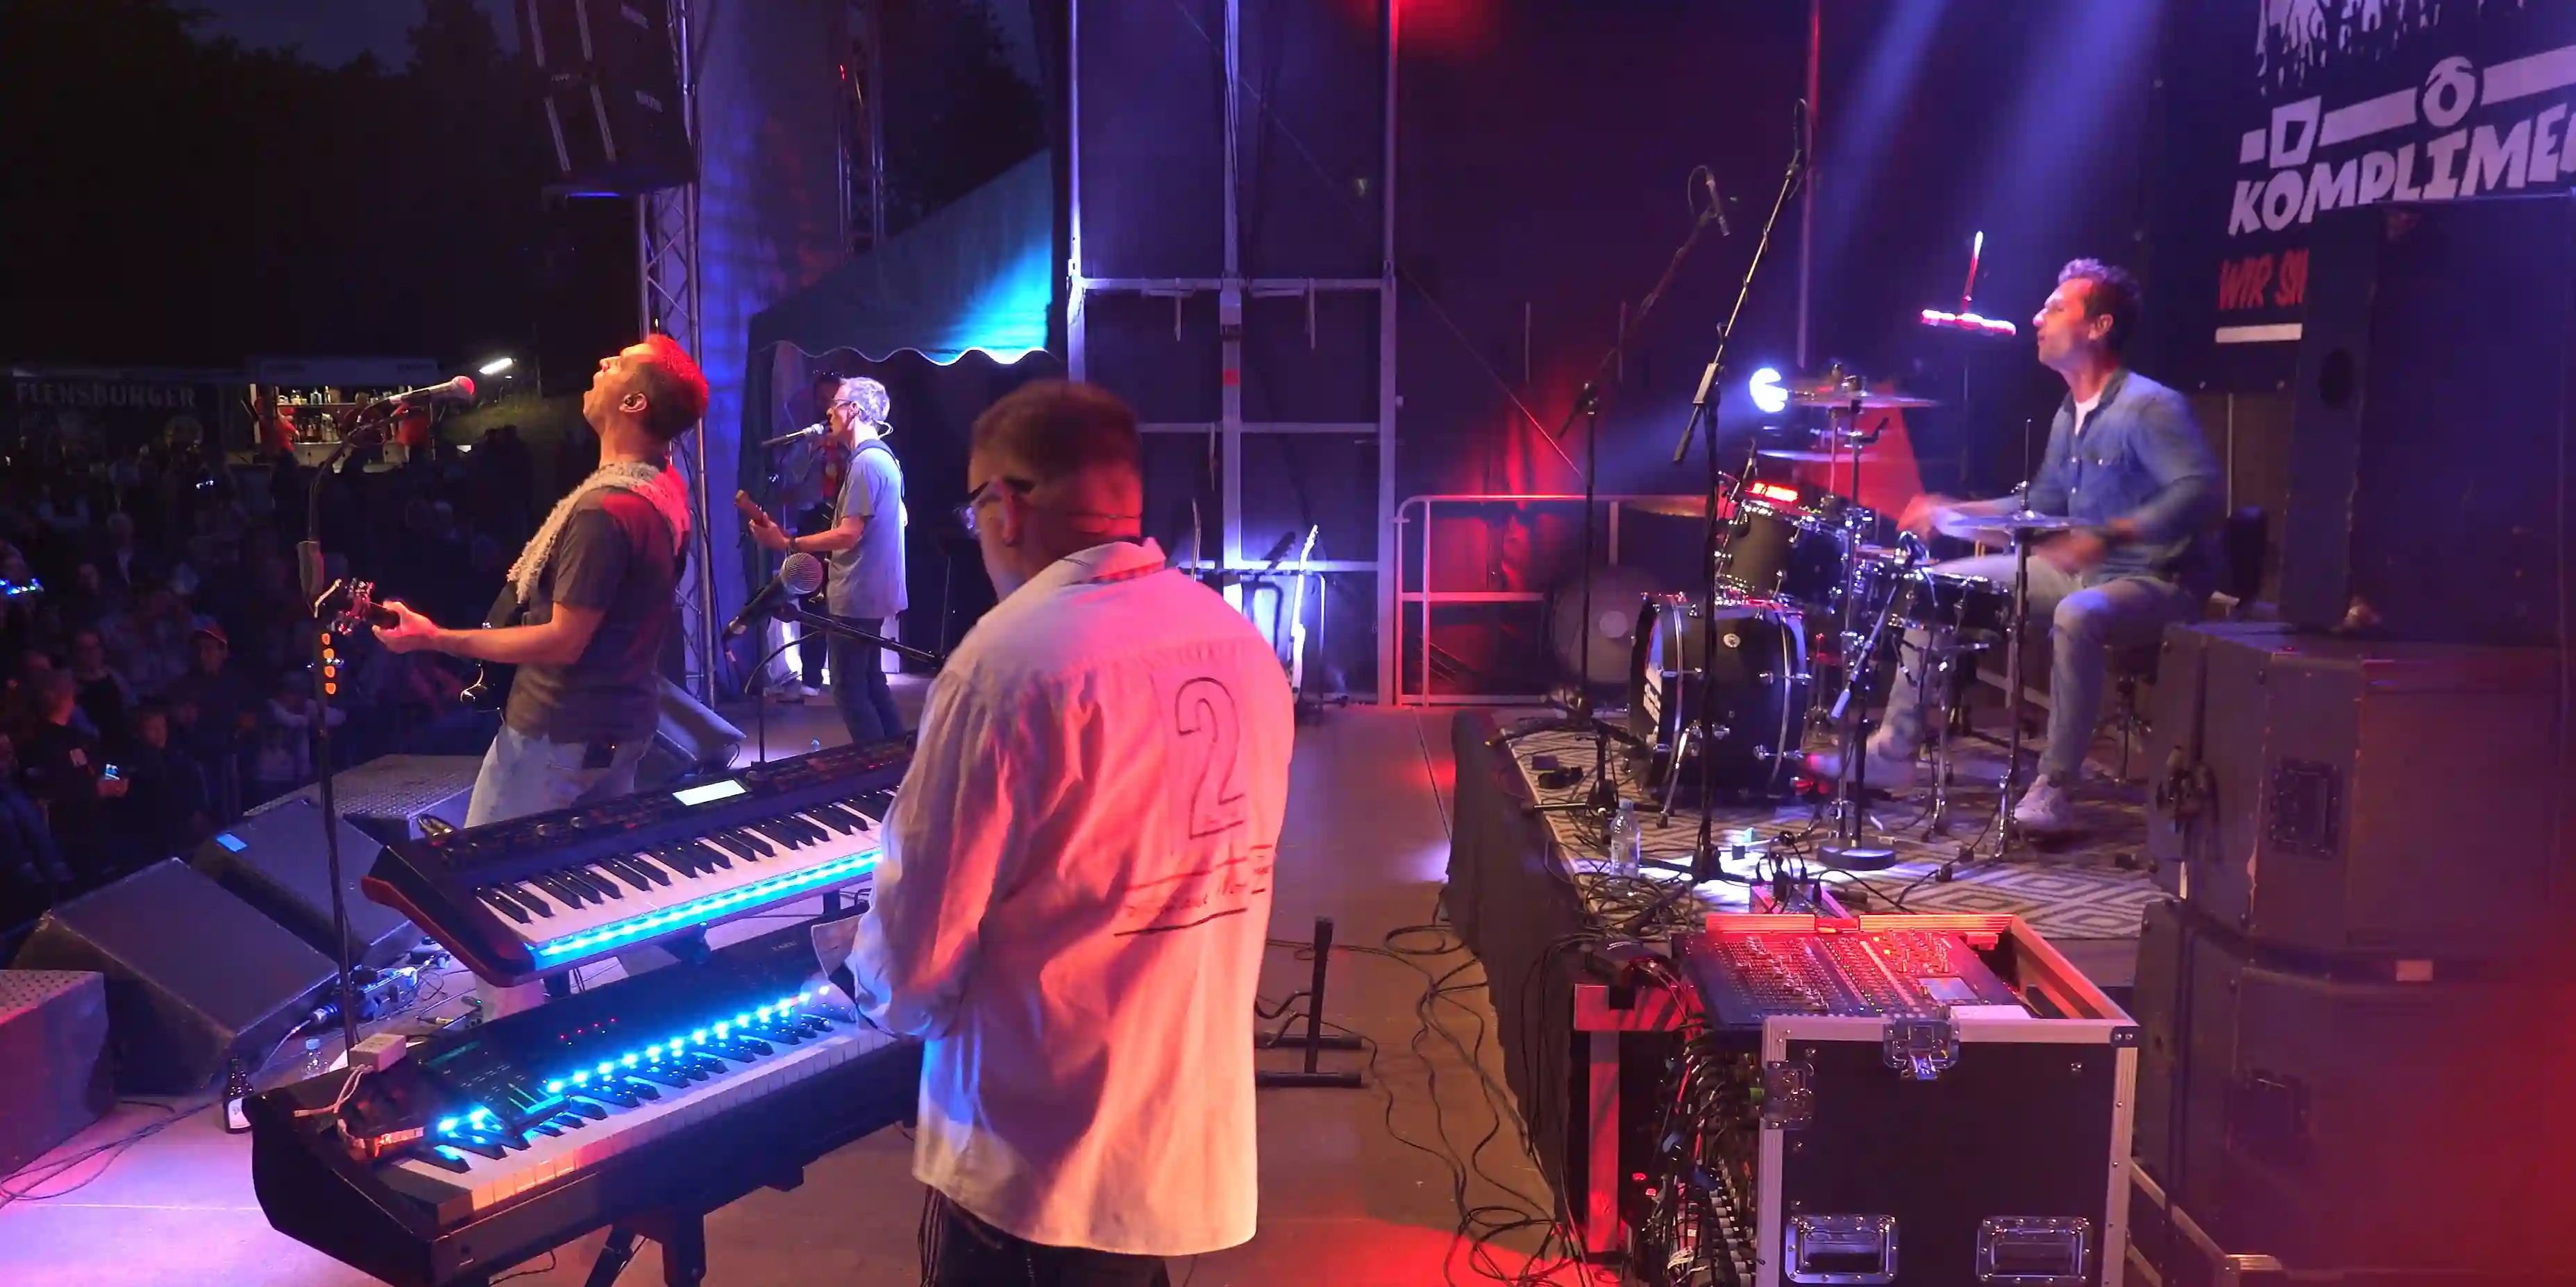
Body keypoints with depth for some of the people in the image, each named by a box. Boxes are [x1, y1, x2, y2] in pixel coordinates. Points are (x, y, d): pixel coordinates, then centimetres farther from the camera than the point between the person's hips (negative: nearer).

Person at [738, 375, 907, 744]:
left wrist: (787, 543, -18)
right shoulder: (883, 457, 13)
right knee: (870, 680, 16)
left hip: (857, 596, -11)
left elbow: (849, 534, -23)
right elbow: (898, 519, 23)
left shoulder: (865, 462, -19)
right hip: (871, 591, 11)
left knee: (850, 689, -5)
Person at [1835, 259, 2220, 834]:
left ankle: (2053, 788, -31)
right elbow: (2042, 504, 22)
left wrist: (2111, 535, -40)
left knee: (2077, 616, -42)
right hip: (2079, 571, 9)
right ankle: (1895, 746, 5)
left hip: (2152, 581, -9)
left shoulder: (2150, 407, -17)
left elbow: (2201, 490, -29)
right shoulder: (2069, 415, 11)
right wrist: (1956, 513, 13)